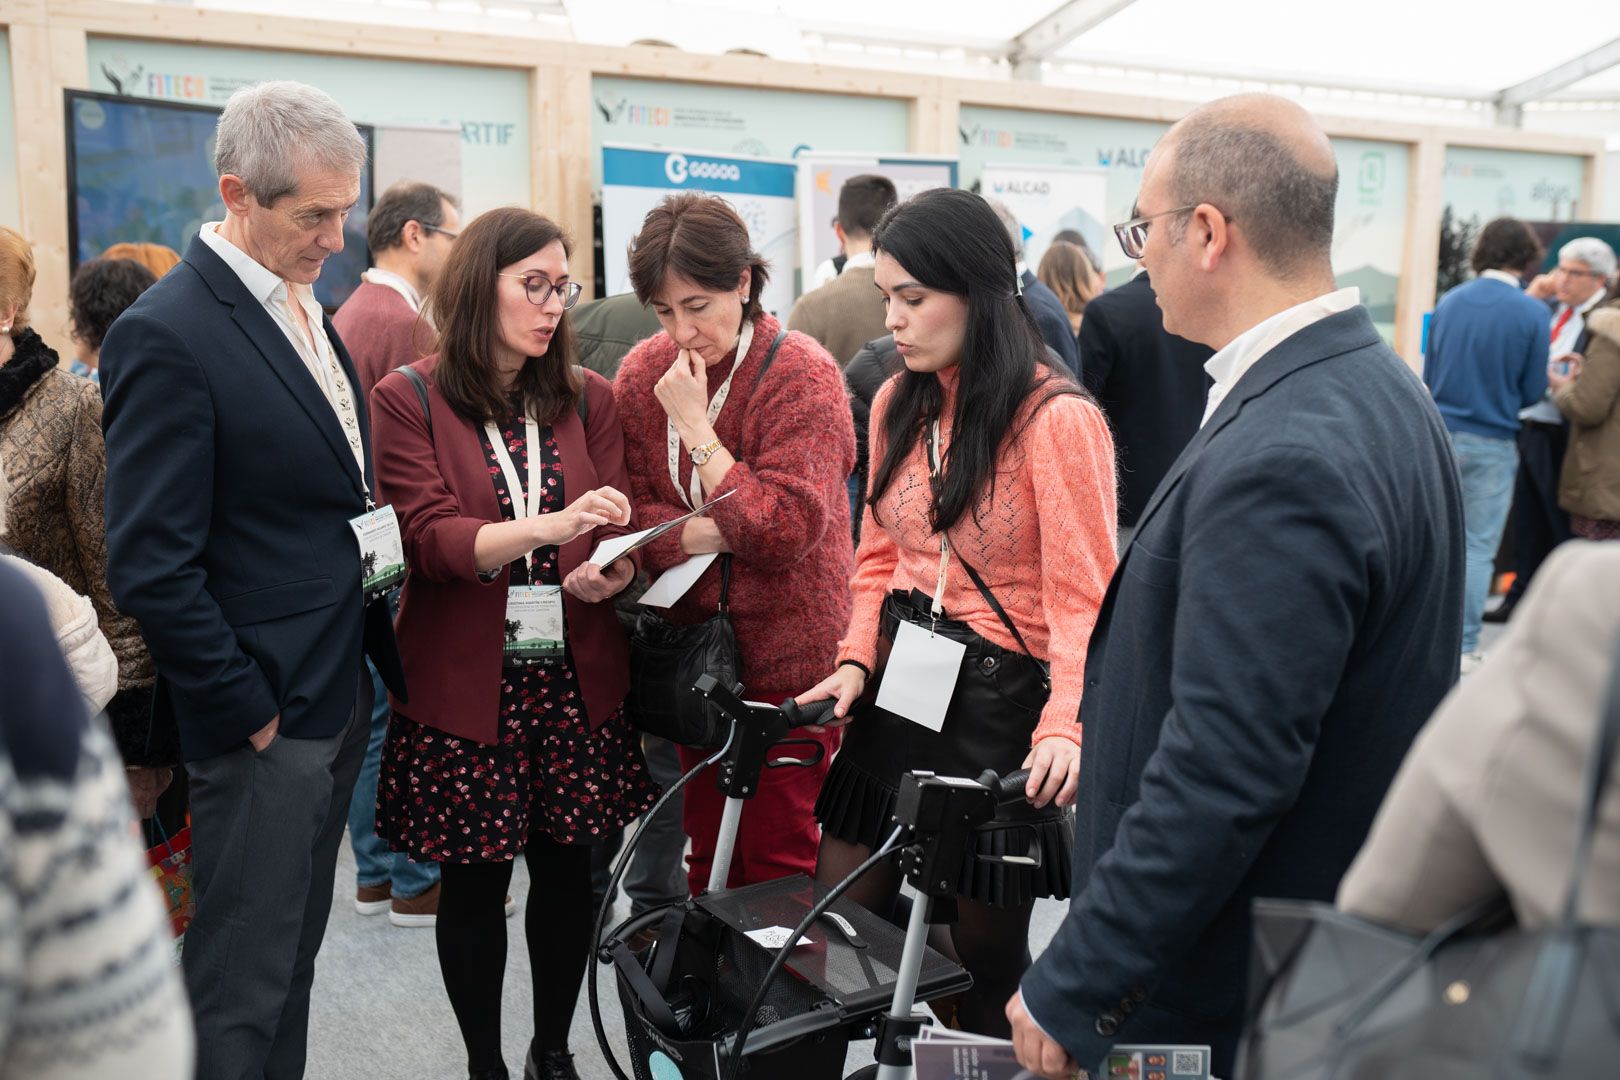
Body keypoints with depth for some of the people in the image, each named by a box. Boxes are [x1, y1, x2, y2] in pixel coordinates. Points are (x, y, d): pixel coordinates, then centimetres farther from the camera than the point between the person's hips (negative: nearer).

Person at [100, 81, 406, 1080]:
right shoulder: (167, 334, -17)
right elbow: (150, 566, -19)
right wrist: (246, 709, -16)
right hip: (264, 717, -8)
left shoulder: (306, 308, 10)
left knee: (294, 953, 21)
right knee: (242, 988, 6)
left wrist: (378, 640, 8)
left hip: (341, 695, 8)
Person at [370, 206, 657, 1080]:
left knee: (567, 871, 11)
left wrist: (608, 571, -20)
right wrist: (550, 526, -28)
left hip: (576, 679, 3)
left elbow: (618, 534, 4)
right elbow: (429, 539, -12)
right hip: (465, 684, -3)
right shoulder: (409, 401, -3)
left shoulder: (587, 399, 7)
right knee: (474, 883, 8)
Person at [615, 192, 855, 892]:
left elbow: (786, 531, -23)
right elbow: (629, 515, -1)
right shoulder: (643, 373, 1)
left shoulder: (803, 374, -14)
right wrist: (722, 532, -18)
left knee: (779, 854, 3)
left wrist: (695, 425, -20)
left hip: (787, 656, -5)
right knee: (708, 846, 16)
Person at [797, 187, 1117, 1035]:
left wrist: (1062, 728, -29)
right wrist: (856, 662, -2)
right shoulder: (897, 404, 7)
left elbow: (1083, 600, -15)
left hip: (1000, 708, -6)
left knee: (986, 957, 8)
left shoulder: (1058, 418, -14)